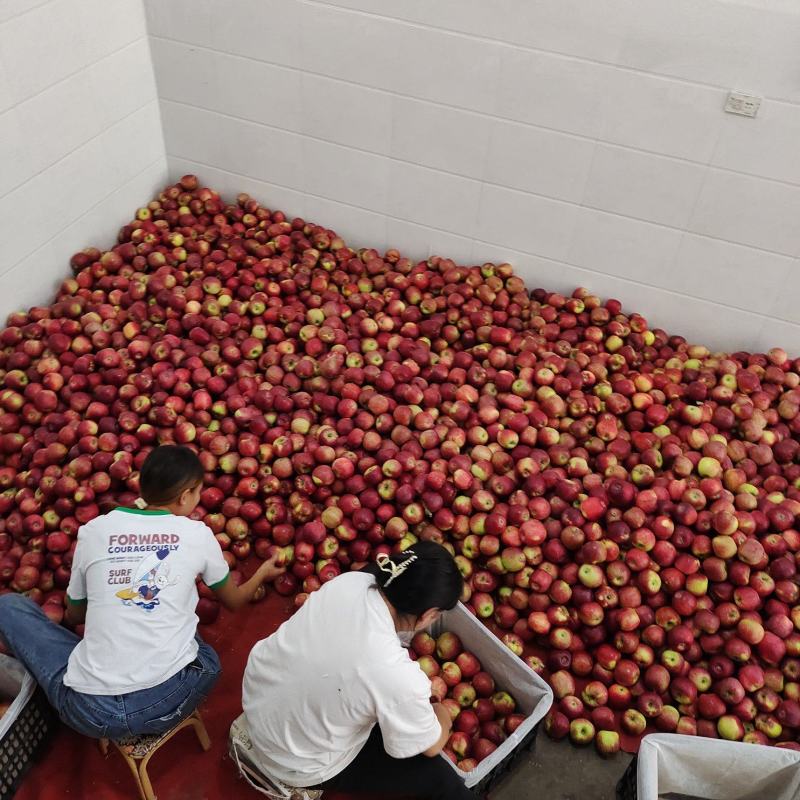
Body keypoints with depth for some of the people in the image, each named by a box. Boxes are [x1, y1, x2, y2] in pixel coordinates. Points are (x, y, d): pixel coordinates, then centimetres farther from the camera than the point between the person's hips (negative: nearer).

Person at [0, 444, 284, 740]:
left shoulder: (93, 530, 5)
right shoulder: (198, 534, 3)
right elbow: (234, 601, 21)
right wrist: (264, 573, 42)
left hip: (88, 711, 0)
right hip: (168, 703, 0)